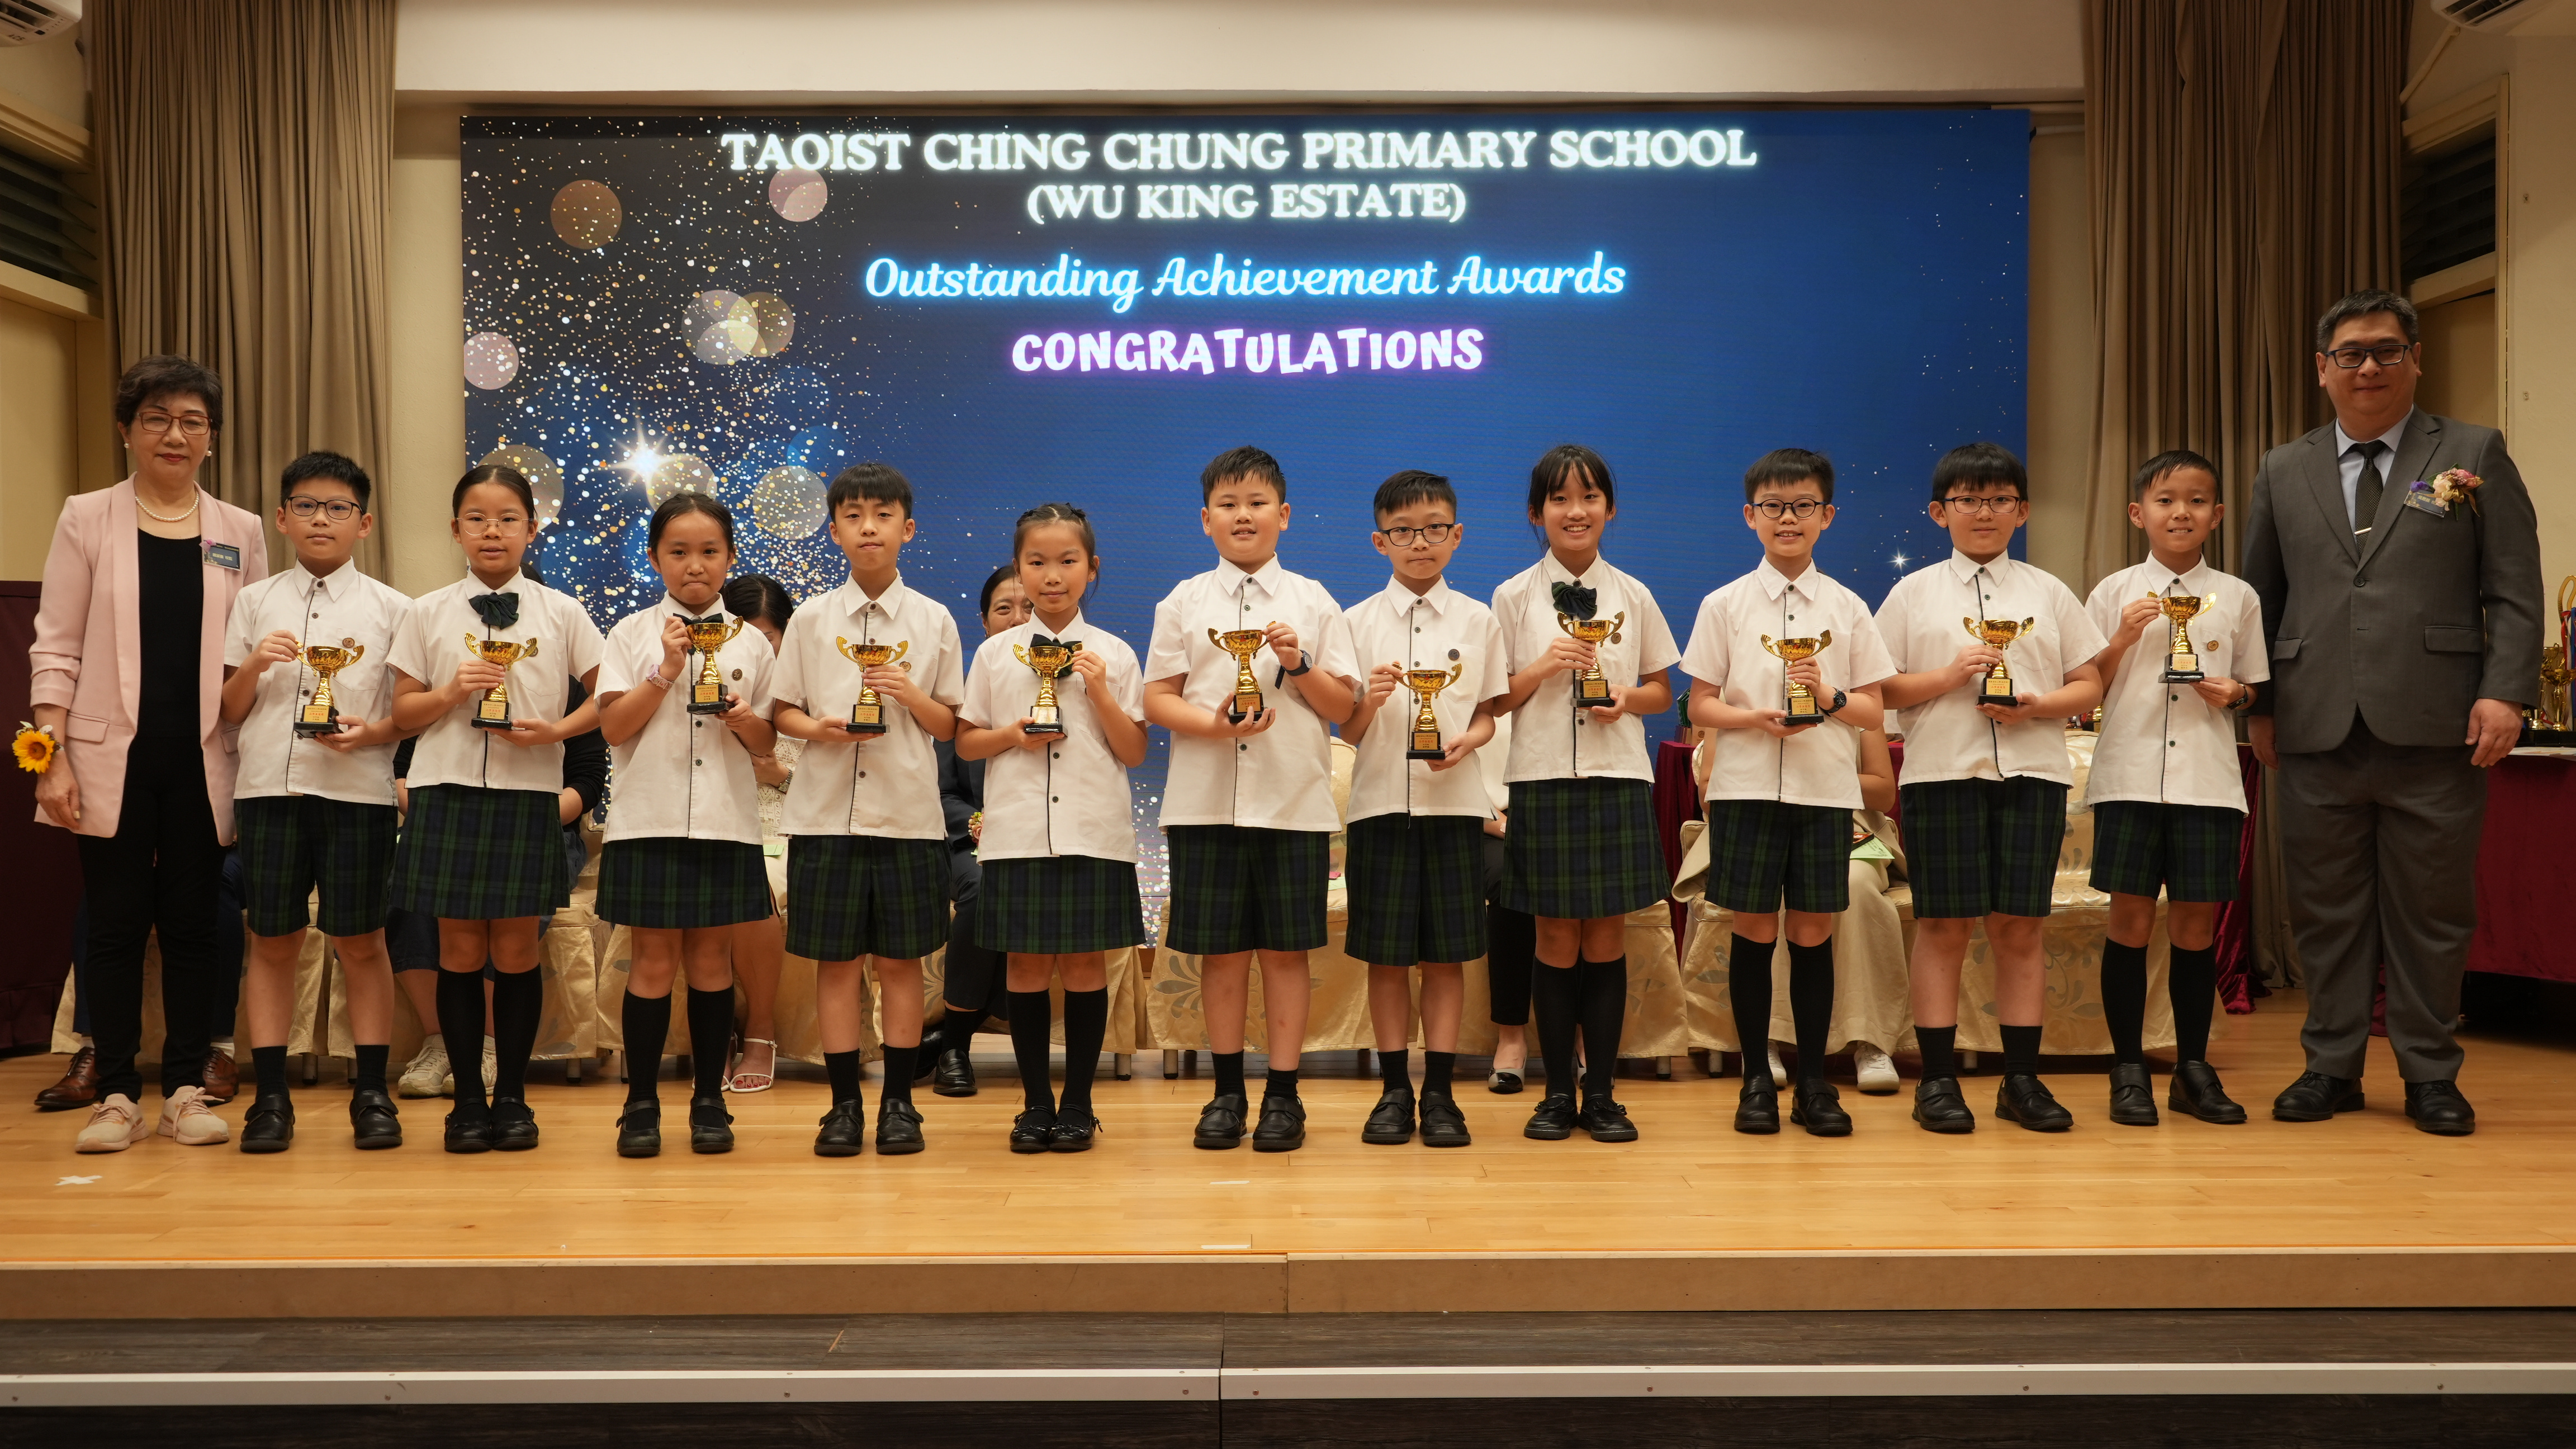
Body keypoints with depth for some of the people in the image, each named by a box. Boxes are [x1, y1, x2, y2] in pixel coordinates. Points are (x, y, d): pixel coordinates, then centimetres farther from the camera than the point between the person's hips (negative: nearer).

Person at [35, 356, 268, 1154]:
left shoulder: (240, 532, 8)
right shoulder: (87, 519, 3)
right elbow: (56, 649, 1)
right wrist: (54, 758, -8)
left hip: (201, 759, 1)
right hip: (115, 757, -1)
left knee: (193, 924, 5)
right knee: (116, 924, 3)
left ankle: (186, 1089, 14)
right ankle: (116, 1094, 12)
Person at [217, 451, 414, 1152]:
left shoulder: (389, 607, 6)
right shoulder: (255, 602, 12)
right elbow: (229, 710, 11)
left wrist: (373, 732, -14)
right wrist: (254, 665, -7)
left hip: (358, 788, -2)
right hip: (268, 785, 2)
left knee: (360, 942, 2)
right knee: (273, 941, 5)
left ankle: (371, 1093, 10)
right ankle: (270, 1095, 12)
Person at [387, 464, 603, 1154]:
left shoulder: (560, 612, 5)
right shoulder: (430, 612, 7)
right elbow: (402, 711, 8)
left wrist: (557, 730, -9)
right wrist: (452, 693, -11)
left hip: (527, 793, -1)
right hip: (448, 791, 1)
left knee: (516, 950, 4)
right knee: (460, 950, 4)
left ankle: (512, 1097, 15)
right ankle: (468, 1099, 15)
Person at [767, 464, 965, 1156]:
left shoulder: (934, 620, 4)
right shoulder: (811, 619, 6)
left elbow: (949, 725, 5)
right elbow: (784, 710, 8)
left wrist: (912, 695, -13)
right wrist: (818, 728, -12)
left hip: (908, 813, 0)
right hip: (827, 811, 1)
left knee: (901, 960, 4)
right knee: (836, 959, 4)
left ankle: (899, 1101, 15)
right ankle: (844, 1103, 14)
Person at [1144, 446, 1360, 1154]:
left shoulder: (1313, 602, 6)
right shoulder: (1183, 603, 7)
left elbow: (1343, 706, 5)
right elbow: (1156, 698, 3)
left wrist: (1300, 665, -12)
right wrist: (1213, 724, -14)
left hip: (1294, 802, 0)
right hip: (1204, 801, 1)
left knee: (1285, 949, 3)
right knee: (1220, 950, 6)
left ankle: (1283, 1094, 13)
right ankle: (1227, 1091, 19)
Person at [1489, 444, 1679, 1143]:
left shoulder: (1633, 596, 8)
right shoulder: (1514, 597, 3)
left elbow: (1662, 690, 13)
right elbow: (1494, 700, 2)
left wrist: (1627, 698, -8)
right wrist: (1543, 668, -14)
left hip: (1618, 777, 1)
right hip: (1543, 778, -1)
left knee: (1607, 939, 4)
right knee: (1557, 940, 3)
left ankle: (1602, 1094, 14)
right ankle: (1558, 1093, 15)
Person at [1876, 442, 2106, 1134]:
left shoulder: (2048, 592, 13)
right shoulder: (1915, 593, 7)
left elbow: (2089, 684, 10)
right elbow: (1879, 689, 2)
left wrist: (2039, 705, -9)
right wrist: (1950, 676, -12)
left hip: (2033, 771, 2)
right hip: (1942, 771, -2)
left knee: (2020, 926, 4)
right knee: (1943, 926, 0)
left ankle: (2022, 1079, 12)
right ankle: (1938, 1079, 7)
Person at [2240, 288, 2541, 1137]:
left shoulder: (2474, 455, 8)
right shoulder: (2283, 472, 14)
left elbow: (2514, 591, 3)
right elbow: (2262, 601, 15)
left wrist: (2504, 691, -9)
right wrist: (2261, 706, 8)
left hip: (2435, 726, -2)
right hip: (2317, 732, 2)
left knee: (2431, 909, 4)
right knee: (2326, 909, 6)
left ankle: (2430, 1075, 16)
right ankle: (2332, 1066, 17)